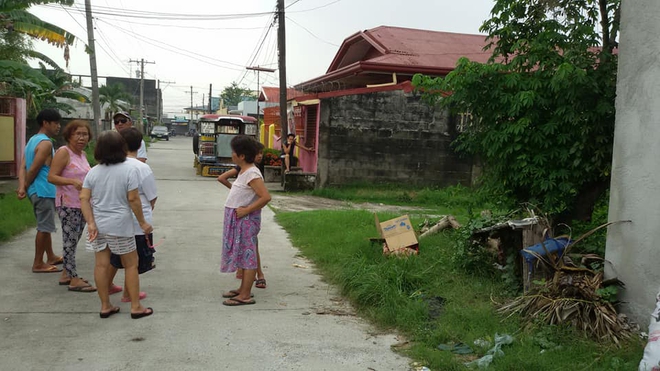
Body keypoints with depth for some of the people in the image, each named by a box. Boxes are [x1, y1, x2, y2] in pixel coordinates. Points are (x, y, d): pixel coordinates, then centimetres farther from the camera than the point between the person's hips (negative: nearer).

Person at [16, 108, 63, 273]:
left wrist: (22, 187, -7)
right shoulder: (46, 143, -16)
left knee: (45, 226, 19)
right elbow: (34, 169, -18)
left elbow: (23, 167, 5)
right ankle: (38, 264, 4)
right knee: (44, 227, -2)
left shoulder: (32, 140, 14)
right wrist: (25, 188, -4)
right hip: (43, 191, -10)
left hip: (37, 191, 10)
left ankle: (51, 257, 30)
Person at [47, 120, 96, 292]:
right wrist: (72, 182, -29)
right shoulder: (63, 152, -11)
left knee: (74, 240, 13)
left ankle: (66, 274, 24)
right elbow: (51, 177, -17)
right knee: (70, 241, -4)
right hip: (67, 205, -8)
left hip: (82, 204, 8)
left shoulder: (82, 154, 12)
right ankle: (73, 280, 0)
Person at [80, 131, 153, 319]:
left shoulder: (93, 172, 4)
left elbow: (84, 198, -3)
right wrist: (142, 222, -5)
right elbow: (133, 199, -13)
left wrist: (91, 223, -5)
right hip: (120, 225, -4)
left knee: (101, 264, 10)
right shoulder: (129, 170, -10)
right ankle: (135, 306, 12)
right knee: (131, 264, 8)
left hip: (98, 225, 5)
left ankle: (105, 306, 20)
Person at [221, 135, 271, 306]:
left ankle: (245, 295, 3)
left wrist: (246, 210, -22)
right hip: (238, 220, 10)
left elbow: (266, 197, -26)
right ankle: (243, 289, 27)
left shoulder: (251, 173, -19)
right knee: (244, 255, 16)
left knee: (247, 256, -3)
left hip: (245, 220, -10)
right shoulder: (243, 171, 10)